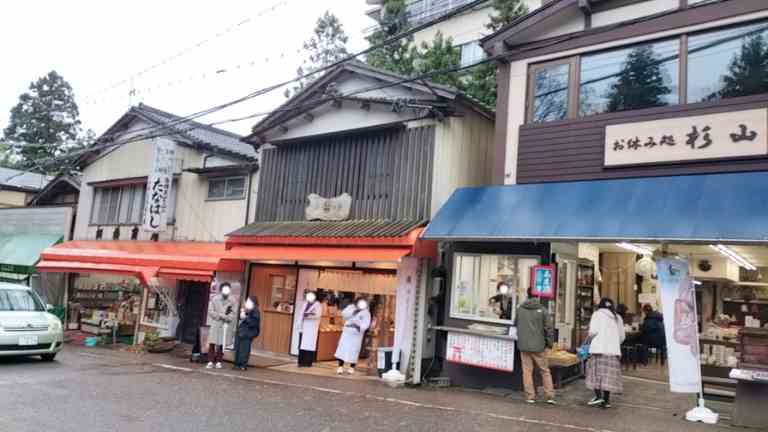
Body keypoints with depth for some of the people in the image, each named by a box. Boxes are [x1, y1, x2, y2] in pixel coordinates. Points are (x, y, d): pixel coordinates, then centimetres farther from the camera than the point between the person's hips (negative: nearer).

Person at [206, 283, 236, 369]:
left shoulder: (231, 301, 3)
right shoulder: (215, 299, -1)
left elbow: (232, 314, 4)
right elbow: (210, 311, -3)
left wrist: (227, 318, -15)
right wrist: (220, 315, -12)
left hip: (225, 325, 1)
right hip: (215, 324, -1)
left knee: (221, 344, 1)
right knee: (212, 343, -2)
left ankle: (218, 362, 11)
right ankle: (211, 361, 5)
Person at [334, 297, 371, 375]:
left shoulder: (366, 313, -4)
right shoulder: (351, 307, 5)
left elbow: (366, 324, -12)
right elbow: (344, 314, -8)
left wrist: (359, 327, -30)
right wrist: (353, 312, -18)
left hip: (357, 333, -2)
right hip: (347, 331, 2)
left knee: (354, 350, 0)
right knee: (342, 349, -3)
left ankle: (352, 368, 16)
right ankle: (340, 367, 3)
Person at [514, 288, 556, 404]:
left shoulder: (520, 309, 2)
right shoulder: (542, 310, -7)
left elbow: (515, 324, 14)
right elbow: (547, 328, -5)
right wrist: (549, 342, 7)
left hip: (524, 345, 2)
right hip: (538, 345, -1)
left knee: (527, 371, 7)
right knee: (545, 371, 10)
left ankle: (530, 396, 8)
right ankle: (550, 396, 11)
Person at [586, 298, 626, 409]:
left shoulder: (597, 314, 2)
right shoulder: (617, 317, 16)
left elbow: (593, 331, -10)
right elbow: (622, 337, 15)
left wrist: (590, 336, 10)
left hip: (599, 348, -4)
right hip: (614, 350, 4)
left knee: (597, 372, 2)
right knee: (609, 374, 5)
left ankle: (598, 396, -7)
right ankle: (606, 400, 7)